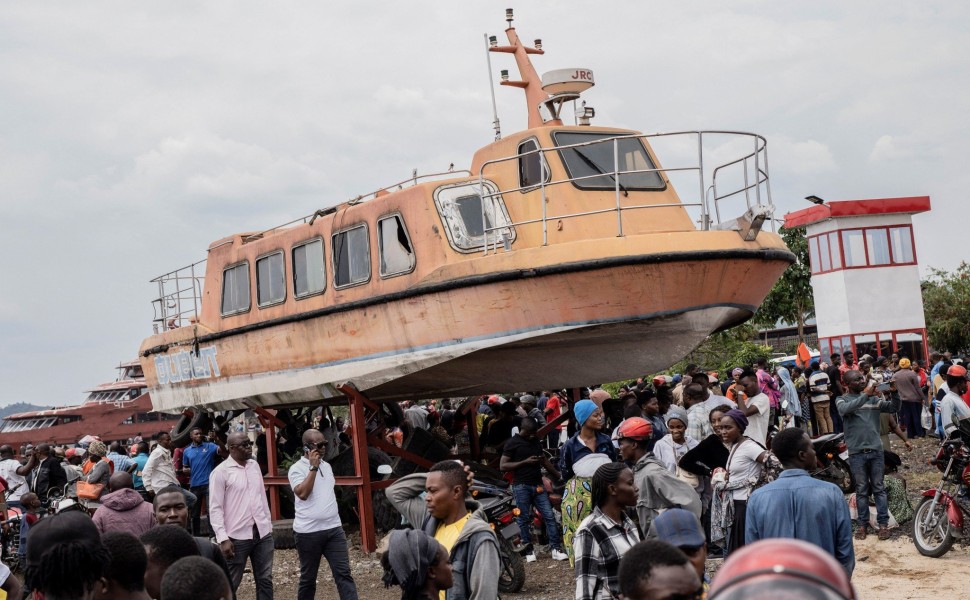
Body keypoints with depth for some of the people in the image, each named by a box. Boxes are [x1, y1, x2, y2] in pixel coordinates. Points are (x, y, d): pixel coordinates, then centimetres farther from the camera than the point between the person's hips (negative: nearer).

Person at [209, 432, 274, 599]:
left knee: (265, 579, 9)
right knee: (230, 584, 5)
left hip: (262, 533, 6)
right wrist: (223, 538, -17)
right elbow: (215, 508, -12)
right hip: (237, 536, -6)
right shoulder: (220, 472, -9)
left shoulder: (254, 465, 10)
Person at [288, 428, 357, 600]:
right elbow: (302, 493, -23)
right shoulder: (297, 469, -8)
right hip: (308, 532, -5)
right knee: (308, 577, 8)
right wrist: (313, 467, -20)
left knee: (343, 573, -3)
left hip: (334, 529, 5)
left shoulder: (326, 466, 12)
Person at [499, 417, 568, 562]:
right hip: (521, 486, -5)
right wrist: (525, 462, -15)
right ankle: (529, 550, 10)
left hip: (538, 485, 5)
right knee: (524, 519, 0)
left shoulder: (535, 441, 14)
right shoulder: (513, 443, -5)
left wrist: (558, 475, 18)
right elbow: (502, 466, -9)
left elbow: (545, 460, 24)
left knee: (549, 516, -1)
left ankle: (556, 548, -1)